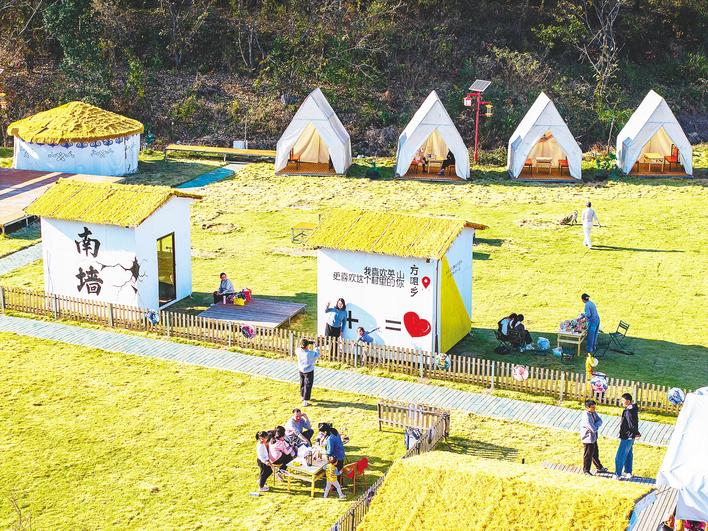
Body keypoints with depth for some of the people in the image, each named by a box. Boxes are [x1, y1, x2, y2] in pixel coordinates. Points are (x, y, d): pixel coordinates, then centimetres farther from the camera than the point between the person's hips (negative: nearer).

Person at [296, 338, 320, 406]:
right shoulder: (310, 353, -30)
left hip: (301, 370, 6)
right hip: (309, 370, -6)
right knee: (308, 385, 3)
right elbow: (317, 355, -12)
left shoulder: (299, 351, -18)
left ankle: (302, 396, 44)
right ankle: (305, 401, 2)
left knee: (302, 383, 25)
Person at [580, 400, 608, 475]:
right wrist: (597, 426, -9)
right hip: (588, 439, -9)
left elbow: (600, 421, 0)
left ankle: (599, 468, 39)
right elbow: (594, 429, -29)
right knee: (588, 455, 5)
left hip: (593, 438, 9)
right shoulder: (586, 417, -29)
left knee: (595, 453, 24)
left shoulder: (593, 413, 0)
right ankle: (586, 471, 20)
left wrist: (596, 425, -19)